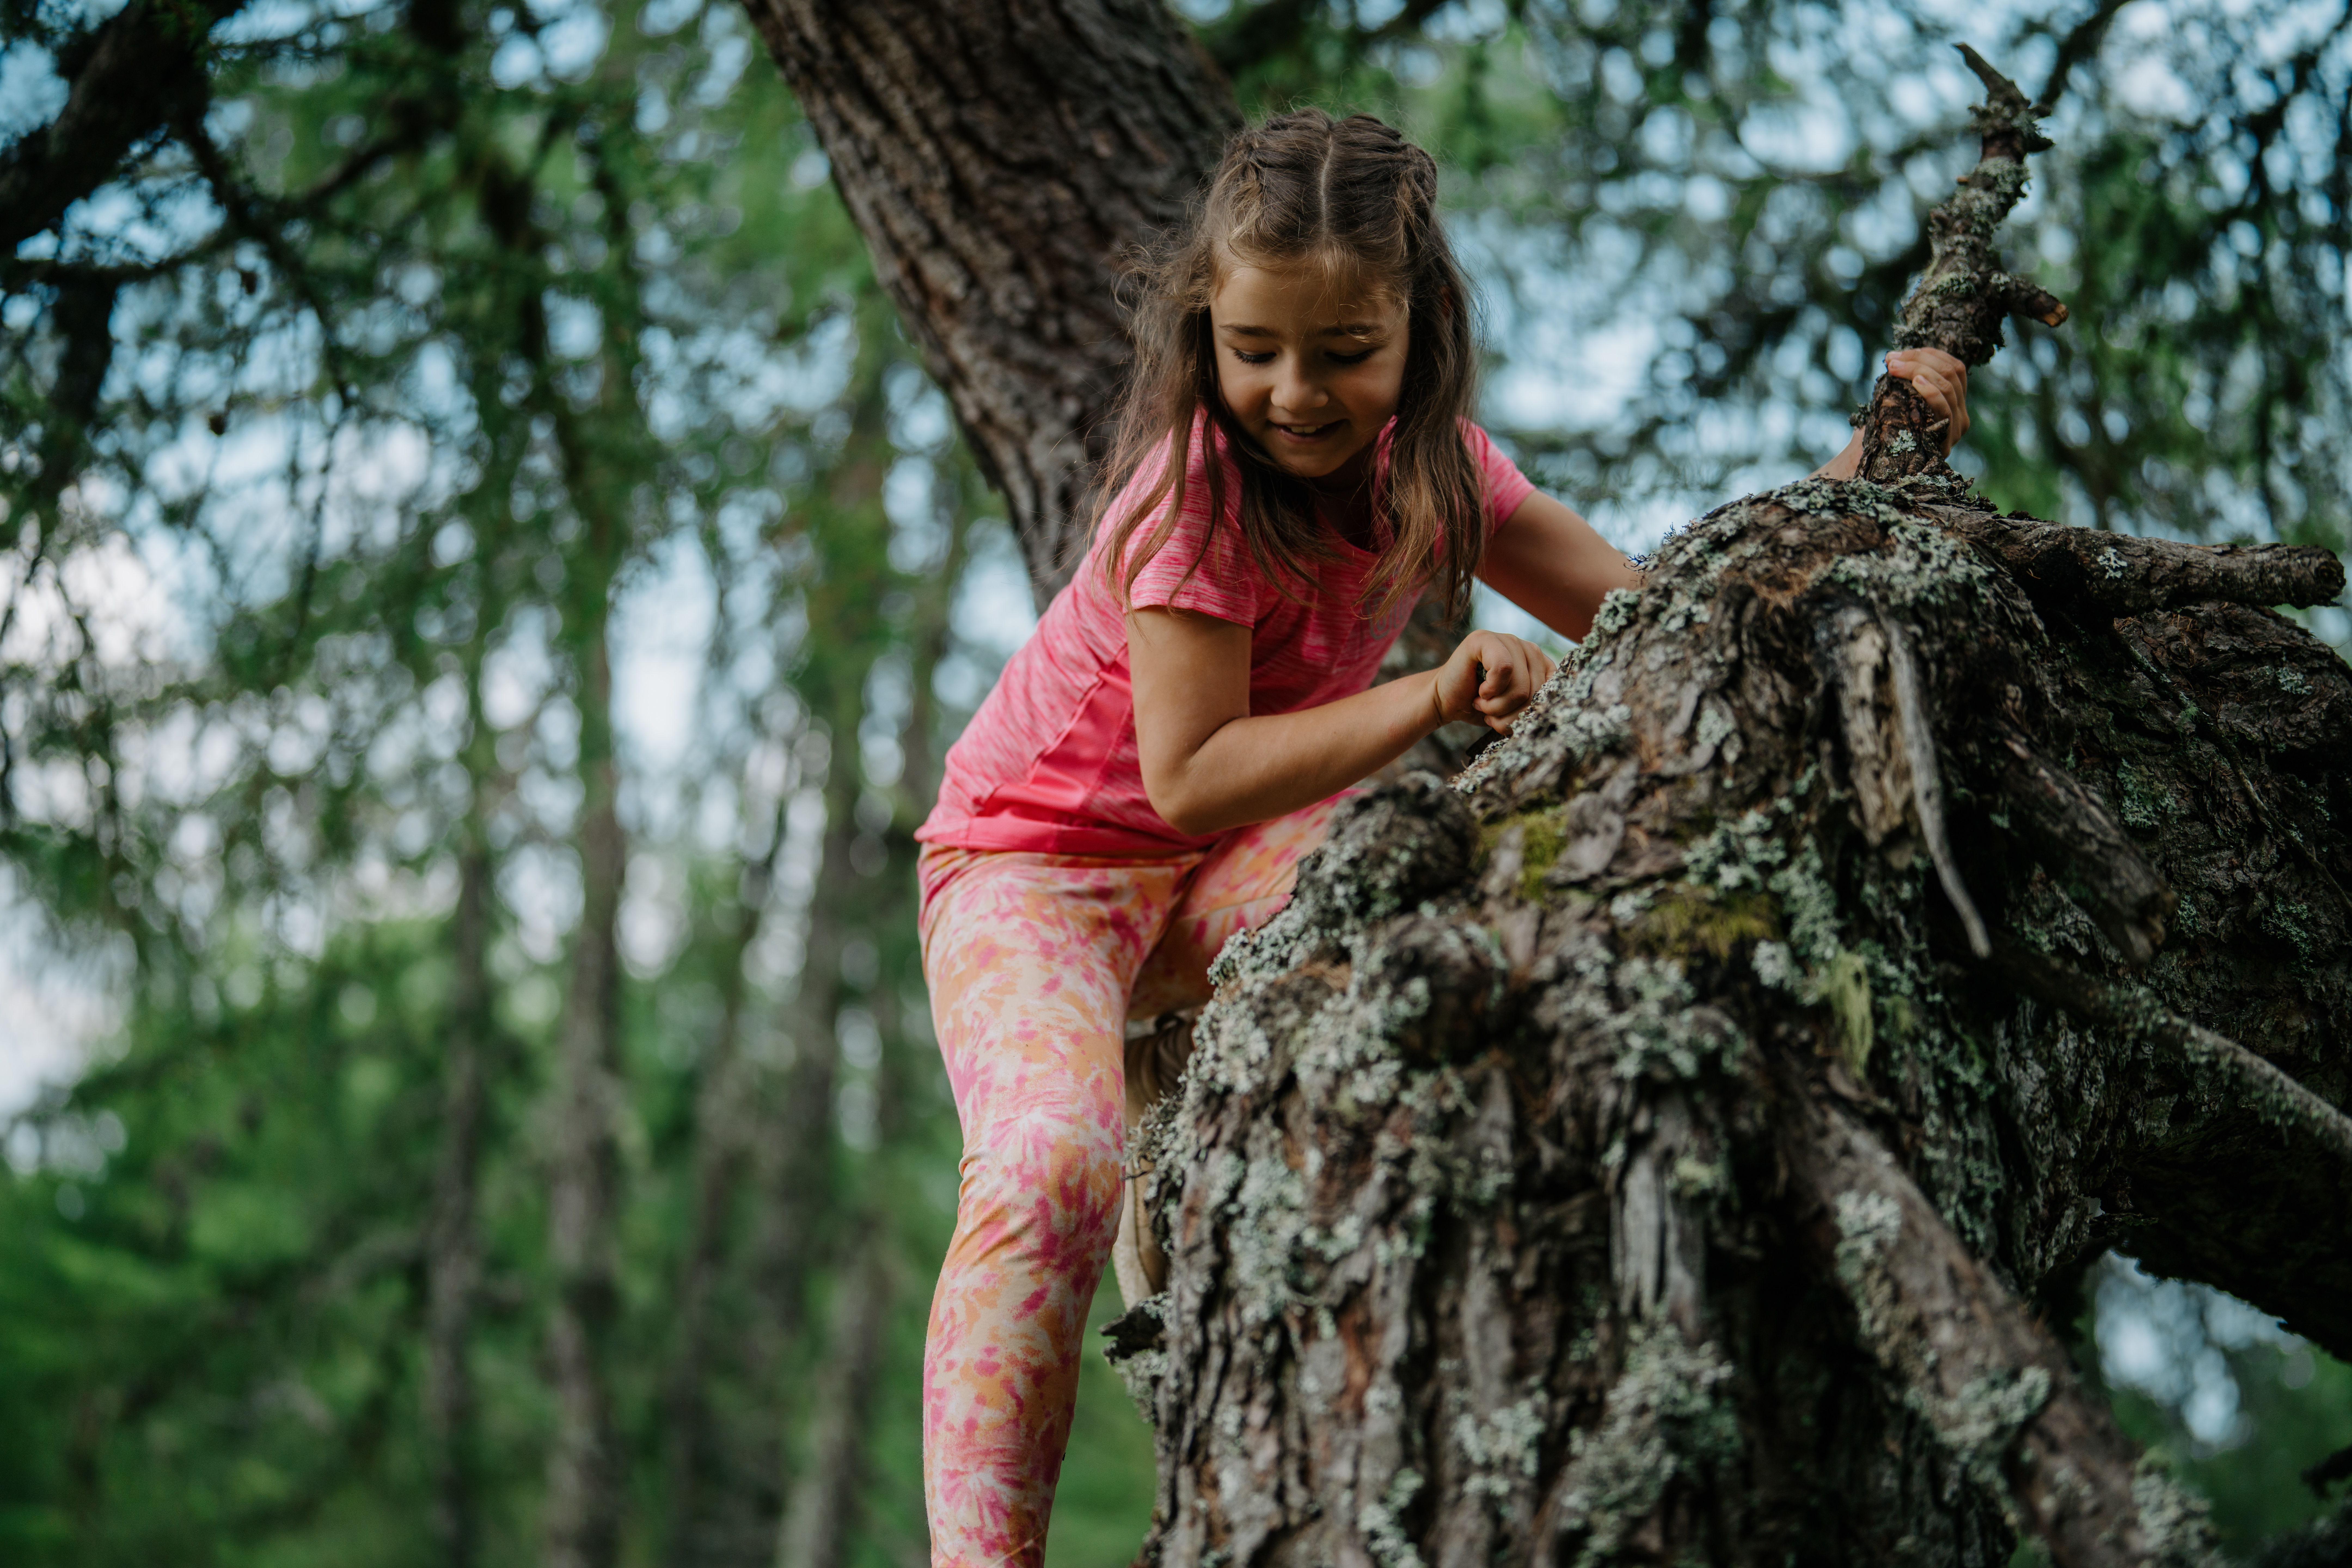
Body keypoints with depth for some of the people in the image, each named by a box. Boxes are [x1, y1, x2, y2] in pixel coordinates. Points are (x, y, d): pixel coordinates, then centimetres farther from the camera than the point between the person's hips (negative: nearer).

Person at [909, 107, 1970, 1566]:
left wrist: (1865, 469, -11)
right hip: (1036, 859, -6)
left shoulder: (1429, 464, -3)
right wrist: (1427, 700, -36)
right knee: (1053, 1171, -36)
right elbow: (1189, 778, -27)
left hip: (1233, 869, 6)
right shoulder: (1196, 482, -23)